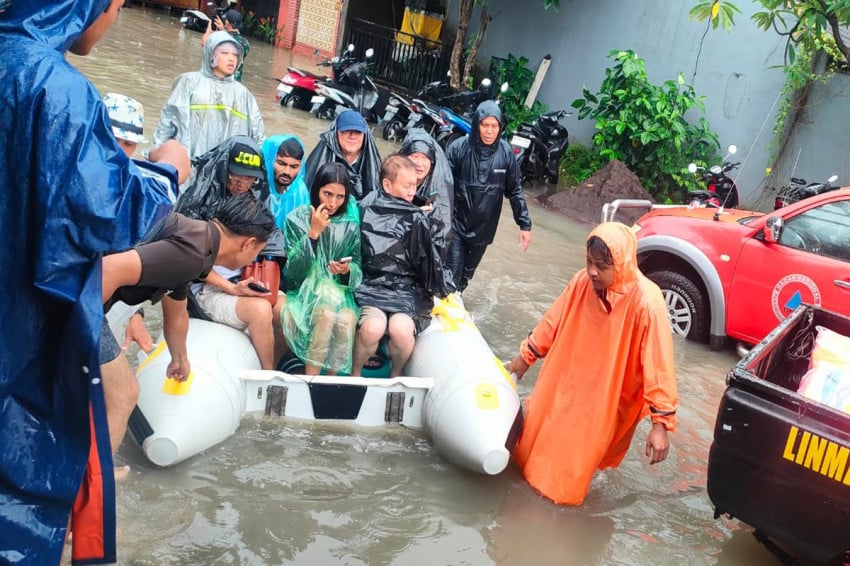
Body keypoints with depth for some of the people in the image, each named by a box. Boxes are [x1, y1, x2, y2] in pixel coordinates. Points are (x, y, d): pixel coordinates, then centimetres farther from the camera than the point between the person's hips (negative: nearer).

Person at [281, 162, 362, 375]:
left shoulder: (352, 224, 3)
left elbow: (358, 269, 4)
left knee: (347, 319, -31)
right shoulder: (297, 218, -2)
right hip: (305, 291, -2)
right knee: (326, 314, -33)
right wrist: (313, 233, -18)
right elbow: (294, 270, -10)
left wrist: (347, 271, -20)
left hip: (339, 291, 2)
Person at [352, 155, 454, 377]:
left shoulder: (416, 219, 6)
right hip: (372, 284, -1)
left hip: (406, 289, 1)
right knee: (372, 327, -33)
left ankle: (396, 375, 3)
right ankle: (355, 372, 0)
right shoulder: (366, 209, 1)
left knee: (401, 329, -31)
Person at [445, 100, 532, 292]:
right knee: (452, 273, -4)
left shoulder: (505, 153, -6)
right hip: (456, 224, -2)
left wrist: (524, 224, 0)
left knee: (466, 274, 17)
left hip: (484, 228, 3)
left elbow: (514, 191, 1)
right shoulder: (459, 147, -13)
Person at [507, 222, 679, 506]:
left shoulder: (645, 302, -31)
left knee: (578, 452, 11)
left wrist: (661, 422, -27)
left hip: (605, 399, -5)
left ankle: (562, 489, 37)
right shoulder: (582, 281, -15)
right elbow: (554, 321, 2)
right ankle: (529, 465, 50)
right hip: (565, 382, 5)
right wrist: (526, 355, 13)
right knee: (541, 431, 22)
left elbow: (658, 366, -28)